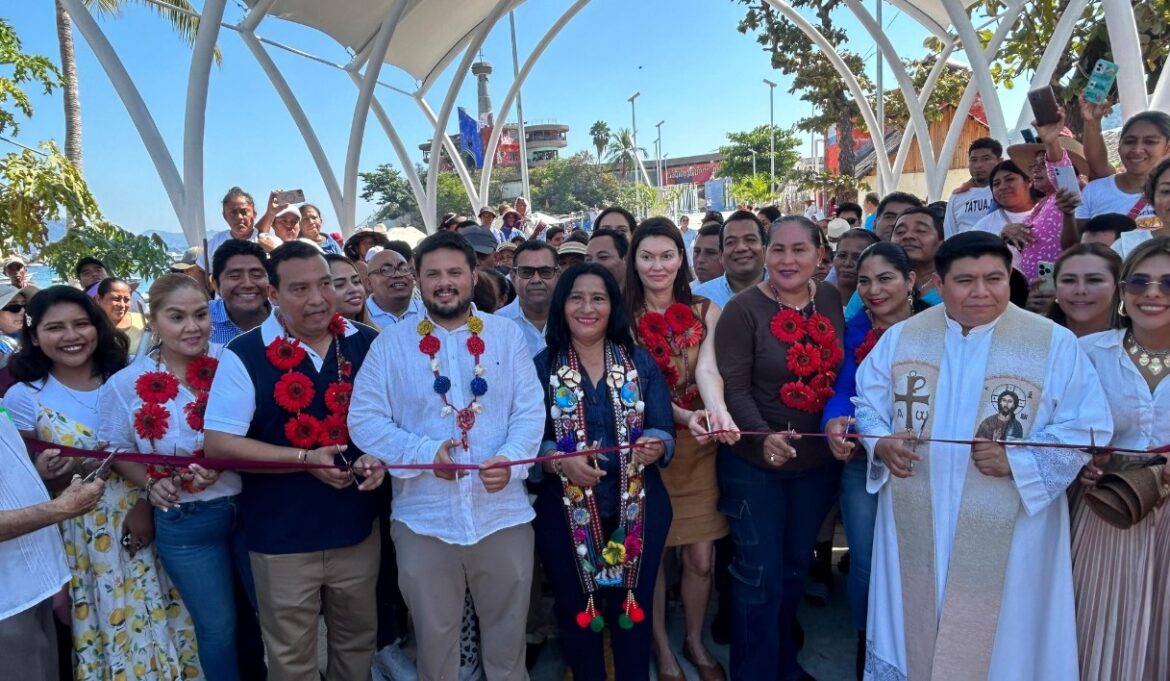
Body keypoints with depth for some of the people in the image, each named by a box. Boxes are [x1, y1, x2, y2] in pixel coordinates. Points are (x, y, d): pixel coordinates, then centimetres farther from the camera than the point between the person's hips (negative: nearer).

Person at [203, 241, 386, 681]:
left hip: (358, 528, 3)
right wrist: (304, 458, -21)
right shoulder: (244, 356, -11)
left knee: (357, 643, 23)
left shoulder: (366, 344, -2)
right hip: (282, 538, -2)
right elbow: (217, 444, -13)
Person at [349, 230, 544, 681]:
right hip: (423, 519, 0)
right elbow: (363, 420, -4)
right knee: (433, 636, 18)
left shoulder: (507, 335, 3)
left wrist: (511, 459, -20)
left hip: (503, 514, 1)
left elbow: (530, 411, -2)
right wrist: (425, 452, -16)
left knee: (508, 632, 18)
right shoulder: (390, 343, 1)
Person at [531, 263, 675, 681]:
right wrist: (561, 462, -24)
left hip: (637, 508, 1)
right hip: (566, 512, -1)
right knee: (576, 610, 14)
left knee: (633, 608, 12)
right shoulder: (541, 367, -2)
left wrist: (654, 446, -23)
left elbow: (664, 430, -1)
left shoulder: (640, 362, 2)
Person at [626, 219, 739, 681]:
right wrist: (686, 416, -31)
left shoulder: (706, 311, -1)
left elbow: (707, 368, -18)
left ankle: (695, 640, 35)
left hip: (699, 446, 2)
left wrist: (718, 411, -40)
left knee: (701, 556, 8)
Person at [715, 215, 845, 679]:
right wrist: (764, 436, -32)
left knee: (797, 566, 21)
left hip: (819, 460, 5)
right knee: (760, 574, 4)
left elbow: (843, 372, 10)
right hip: (755, 462, -5)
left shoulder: (831, 301, 2)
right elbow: (734, 387, -18)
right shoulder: (743, 309, -13)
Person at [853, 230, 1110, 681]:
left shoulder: (1055, 344, -6)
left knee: (995, 642, 12)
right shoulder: (900, 338, 3)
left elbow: (1087, 428, -7)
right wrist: (880, 443, -11)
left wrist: (1017, 461, -20)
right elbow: (868, 403, 9)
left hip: (1007, 535, -2)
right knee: (913, 632, 17)